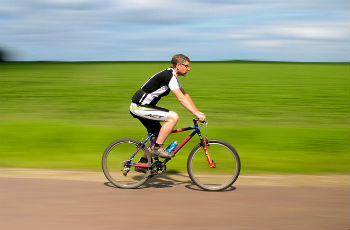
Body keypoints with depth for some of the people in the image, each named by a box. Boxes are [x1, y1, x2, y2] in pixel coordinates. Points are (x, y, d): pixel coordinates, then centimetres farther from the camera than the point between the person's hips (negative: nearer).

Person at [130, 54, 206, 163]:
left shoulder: (172, 76, 13)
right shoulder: (169, 75, -18)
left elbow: (185, 95, 17)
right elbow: (181, 98, -24)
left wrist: (198, 112, 10)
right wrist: (197, 114, -26)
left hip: (143, 106, 10)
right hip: (139, 107, -10)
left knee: (158, 134, 16)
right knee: (173, 117, -20)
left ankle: (143, 162, 24)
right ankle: (157, 148, -14)